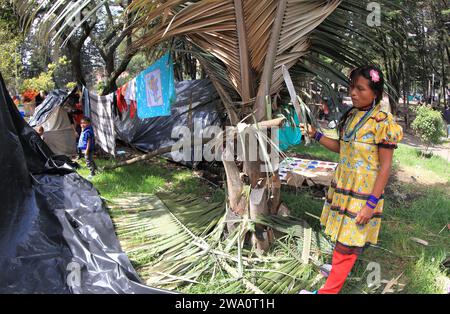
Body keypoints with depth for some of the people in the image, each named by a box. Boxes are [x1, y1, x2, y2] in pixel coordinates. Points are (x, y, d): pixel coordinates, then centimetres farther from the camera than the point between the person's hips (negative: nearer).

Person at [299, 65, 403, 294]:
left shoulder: (382, 122, -16)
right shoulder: (350, 116, 6)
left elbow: (385, 166, -16)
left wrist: (371, 203, -18)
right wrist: (316, 135, 6)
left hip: (363, 192, -7)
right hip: (342, 186, 7)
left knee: (347, 242, 2)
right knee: (341, 235, 20)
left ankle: (329, 290, 14)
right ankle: (340, 267, 43)